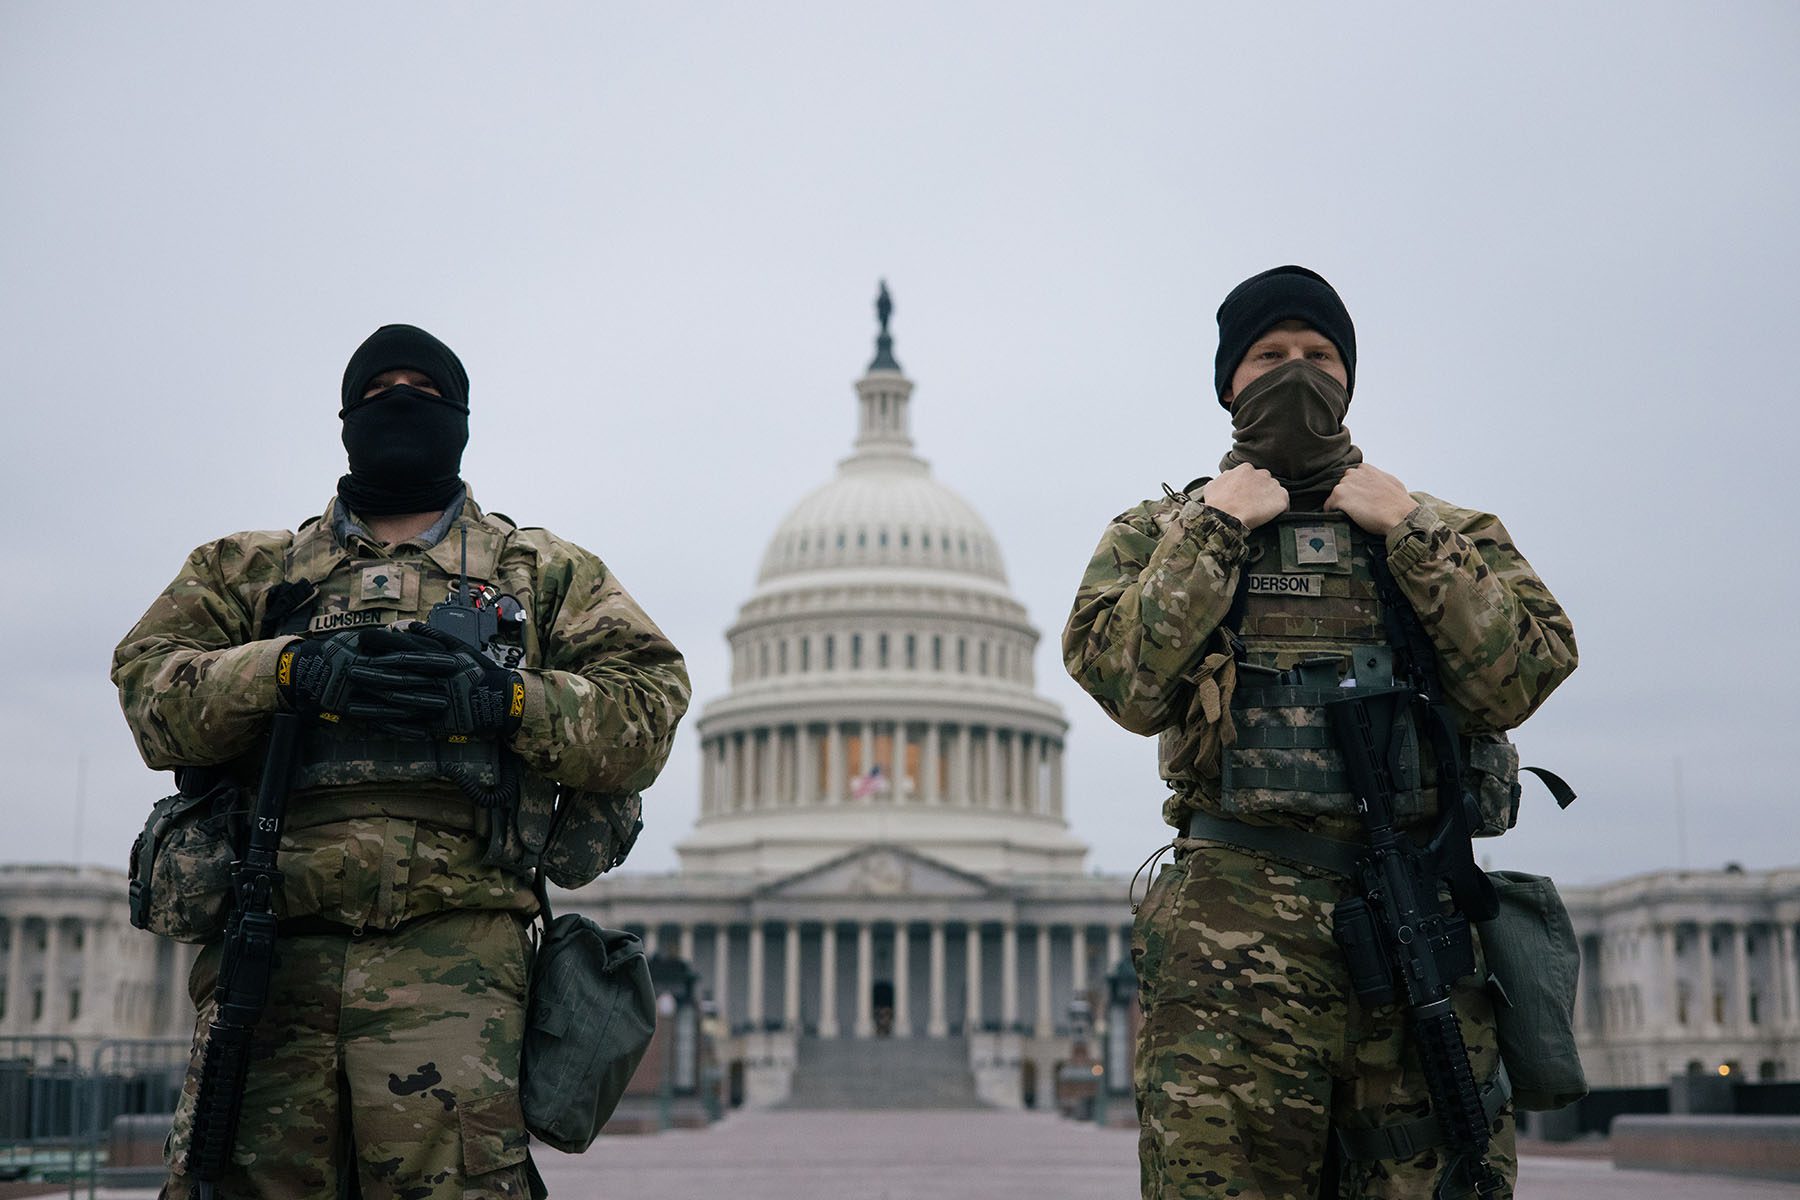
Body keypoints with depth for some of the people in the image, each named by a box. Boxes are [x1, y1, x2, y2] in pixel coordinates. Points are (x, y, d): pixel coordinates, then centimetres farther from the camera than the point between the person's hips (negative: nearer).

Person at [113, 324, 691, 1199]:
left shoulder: (546, 574, 23)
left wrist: (503, 698, -6)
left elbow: (648, 708, 10)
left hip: (453, 944, -1)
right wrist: (292, 671, -8)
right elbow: (151, 687, 10)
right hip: (270, 944, 2)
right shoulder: (252, 570, 27)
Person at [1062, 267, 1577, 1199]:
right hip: (1233, 931, -1)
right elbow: (1126, 683, -4)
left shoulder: (1441, 530, 18)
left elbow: (1516, 682, 1)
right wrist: (1216, 528, -3)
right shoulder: (1162, 529, 15)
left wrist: (1410, 532, -2)